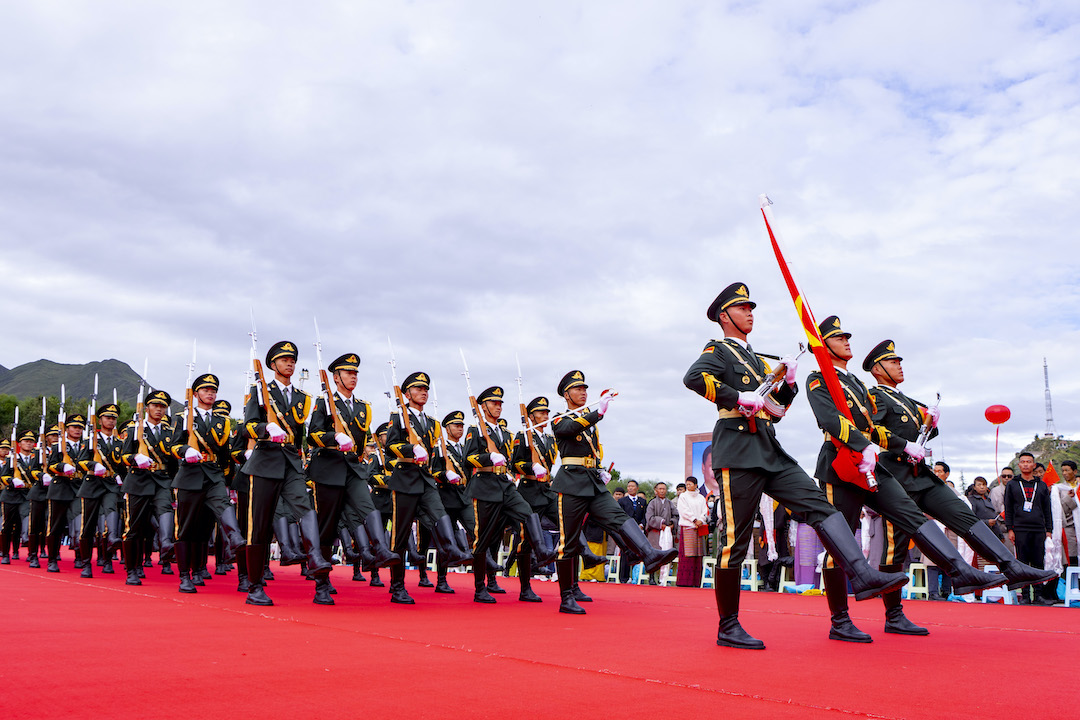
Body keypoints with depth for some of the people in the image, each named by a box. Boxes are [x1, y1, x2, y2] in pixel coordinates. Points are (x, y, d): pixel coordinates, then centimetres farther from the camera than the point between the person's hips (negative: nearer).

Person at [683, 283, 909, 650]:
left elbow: (776, 405, 27)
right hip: (738, 450, -8)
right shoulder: (718, 350, 2)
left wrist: (788, 382, 8)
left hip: (770, 451, 8)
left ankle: (862, 576, -18)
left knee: (819, 504, -8)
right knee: (735, 537, -6)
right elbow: (693, 377, -20)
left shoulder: (754, 359, 28)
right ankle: (728, 628, 2)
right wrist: (738, 396, -22)